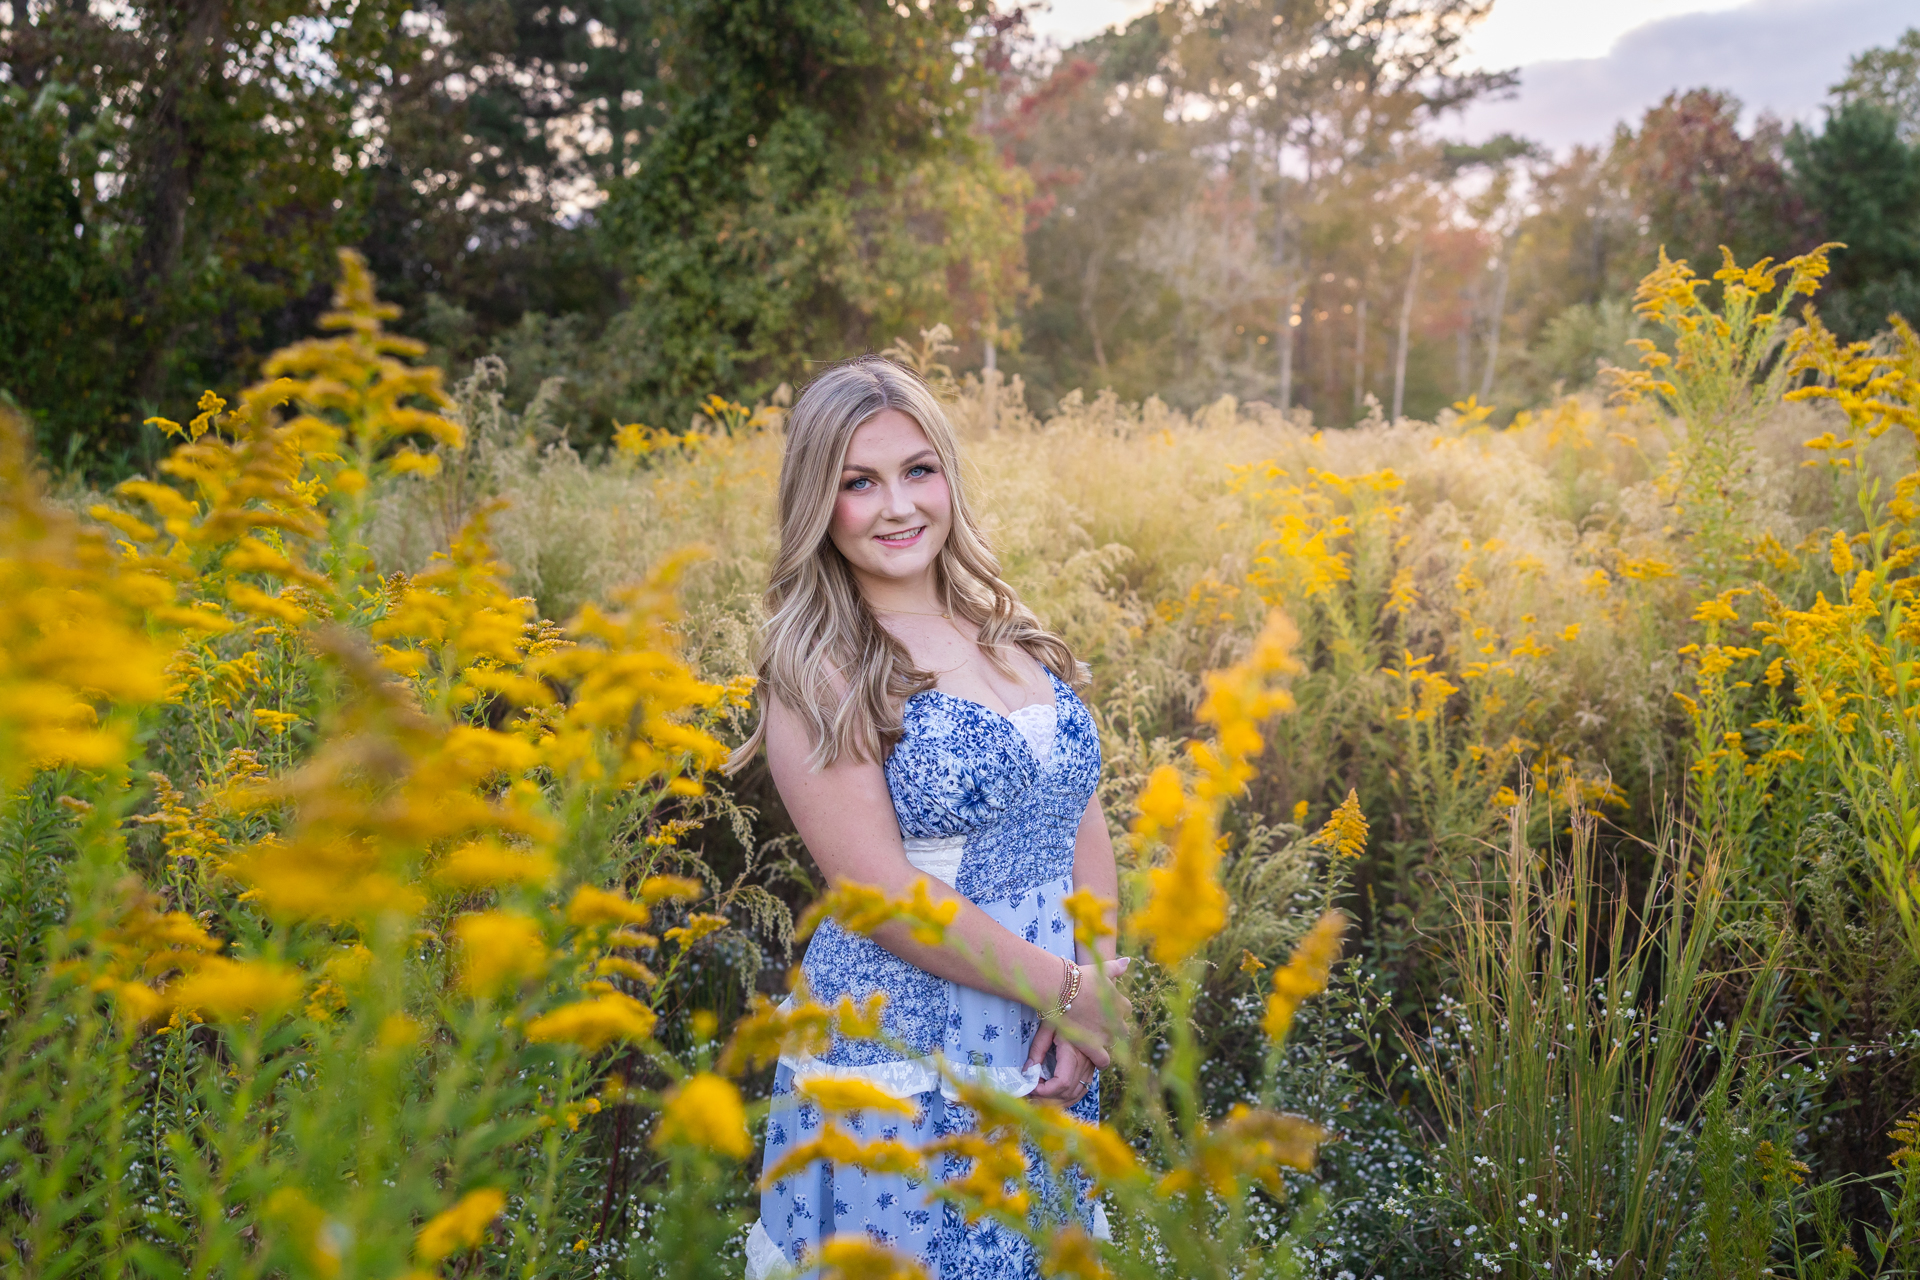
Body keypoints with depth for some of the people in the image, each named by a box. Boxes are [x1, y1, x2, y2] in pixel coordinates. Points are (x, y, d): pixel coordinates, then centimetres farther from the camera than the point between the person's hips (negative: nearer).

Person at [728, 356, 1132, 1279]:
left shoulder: (1005, 630, 6)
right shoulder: (818, 674, -12)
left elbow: (1081, 819, 5)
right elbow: (883, 893, -18)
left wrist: (1099, 975, -10)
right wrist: (1067, 990, -15)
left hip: (1048, 1064, 6)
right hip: (906, 1069, -6)